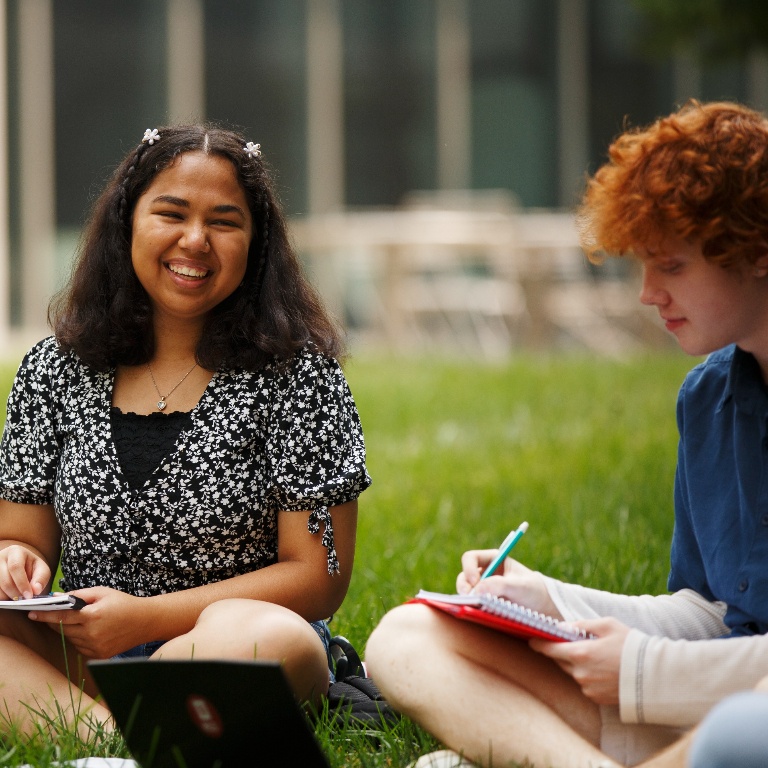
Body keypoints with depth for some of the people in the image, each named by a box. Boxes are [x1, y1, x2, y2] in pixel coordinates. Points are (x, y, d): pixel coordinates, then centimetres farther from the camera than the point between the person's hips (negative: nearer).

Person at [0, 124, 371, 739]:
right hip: (74, 658, 4)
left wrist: (146, 616, -15)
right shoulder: (55, 370, 10)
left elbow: (319, 576, -4)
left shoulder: (296, 373, 0)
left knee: (268, 638, -38)